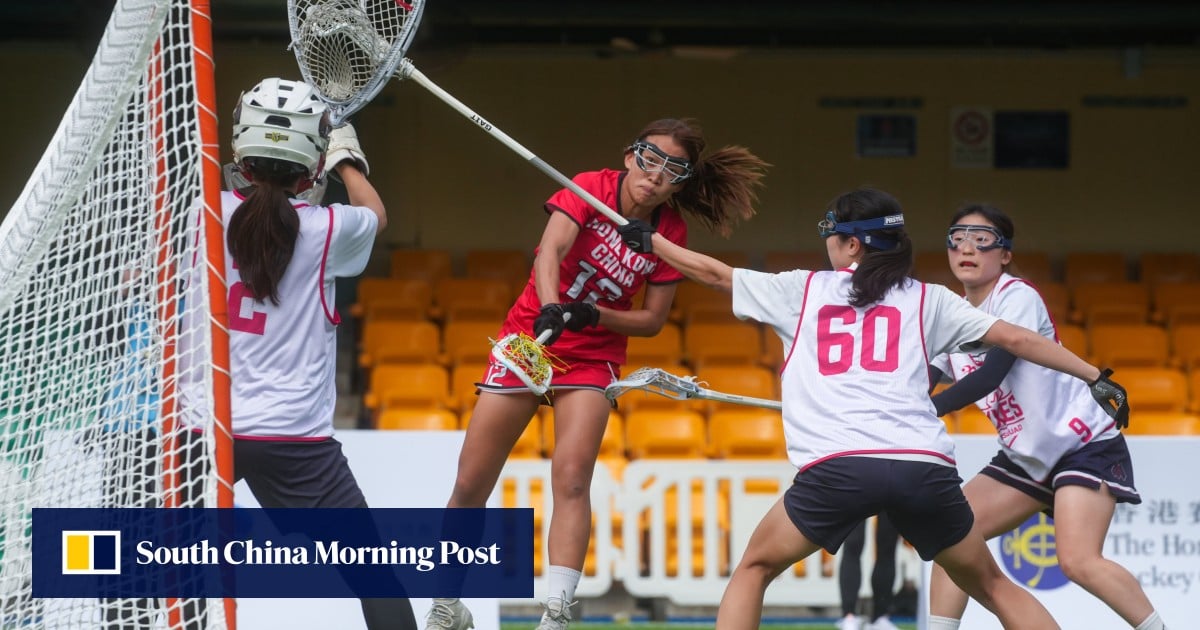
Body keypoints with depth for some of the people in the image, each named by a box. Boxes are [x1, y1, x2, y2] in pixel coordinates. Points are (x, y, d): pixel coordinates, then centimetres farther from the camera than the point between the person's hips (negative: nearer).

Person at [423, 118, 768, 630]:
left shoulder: (670, 233, -9)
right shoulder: (590, 189, -15)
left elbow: (653, 320, -4)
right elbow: (551, 249, -31)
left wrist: (594, 314, -22)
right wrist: (550, 308, -49)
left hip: (592, 357, 1)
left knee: (571, 479, -20)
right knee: (469, 486, 1)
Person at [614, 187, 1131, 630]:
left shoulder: (802, 290, 20)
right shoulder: (926, 299, 19)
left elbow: (716, 274, 32)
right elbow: (1015, 338, 16)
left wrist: (649, 241, 47)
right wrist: (1096, 378, 25)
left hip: (837, 467, -1)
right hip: (925, 465, 1)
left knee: (754, 570, 20)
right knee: (991, 586, 18)